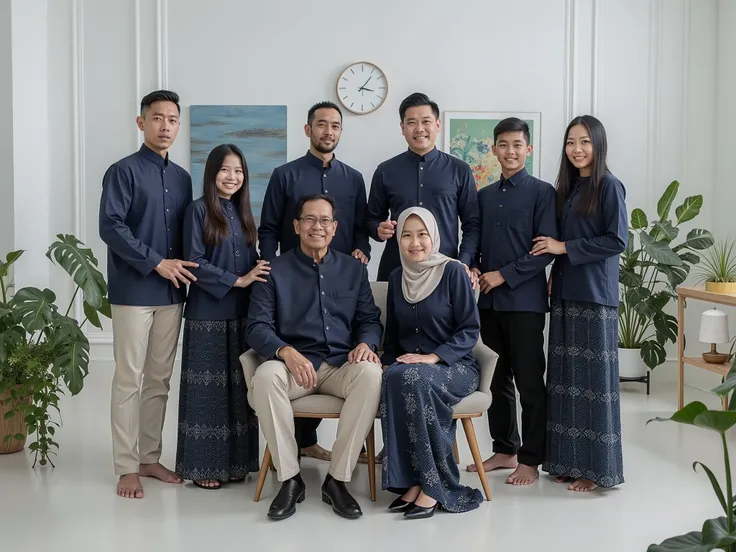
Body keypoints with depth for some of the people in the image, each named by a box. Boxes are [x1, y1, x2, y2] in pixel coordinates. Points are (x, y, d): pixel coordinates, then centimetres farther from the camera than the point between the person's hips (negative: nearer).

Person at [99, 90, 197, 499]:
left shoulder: (182, 178, 13)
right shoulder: (124, 171, -5)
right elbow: (110, 226, -14)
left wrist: (184, 277, 7)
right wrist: (156, 262, -17)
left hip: (172, 293, 6)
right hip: (133, 292, -6)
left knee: (160, 379, 10)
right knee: (130, 380, -1)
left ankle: (150, 458, 20)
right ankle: (127, 467, 7)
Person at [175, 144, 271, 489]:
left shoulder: (242, 212, 14)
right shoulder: (199, 210, -4)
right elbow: (195, 263, -11)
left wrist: (260, 271, -3)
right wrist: (237, 281, -15)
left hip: (241, 313, 6)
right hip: (208, 313, -6)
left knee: (238, 386, 8)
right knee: (209, 388, -2)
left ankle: (234, 460, 17)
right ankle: (204, 465, 7)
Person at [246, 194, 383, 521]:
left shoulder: (353, 269, 16)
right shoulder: (275, 270, 7)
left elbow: (370, 319, 12)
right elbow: (257, 326, -1)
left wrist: (366, 343, -12)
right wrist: (286, 351, -21)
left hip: (341, 365, 2)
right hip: (293, 363, -1)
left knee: (371, 373, -33)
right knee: (265, 376, -35)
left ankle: (337, 479, -21)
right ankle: (289, 479, -19)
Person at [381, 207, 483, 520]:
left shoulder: (452, 272, -4)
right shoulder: (396, 278, 12)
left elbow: (470, 330, -8)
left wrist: (433, 357, -19)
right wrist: (388, 362, 1)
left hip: (454, 366, -4)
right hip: (407, 365, 4)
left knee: (413, 379, -36)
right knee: (391, 379, -31)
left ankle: (432, 485, -27)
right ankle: (413, 482, -25)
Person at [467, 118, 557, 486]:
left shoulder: (542, 192, -3)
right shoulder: (484, 195, 14)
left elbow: (546, 249, -10)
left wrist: (503, 275, -14)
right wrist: (471, 269, -3)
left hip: (525, 300, -5)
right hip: (489, 301, 6)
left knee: (529, 382, 1)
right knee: (497, 379, 12)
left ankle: (530, 460, 10)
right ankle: (504, 450, 25)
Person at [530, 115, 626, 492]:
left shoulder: (609, 186, -5)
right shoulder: (567, 188, 15)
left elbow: (618, 240, -12)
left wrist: (565, 248, -11)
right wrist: (555, 272, 7)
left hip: (594, 294, -7)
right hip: (565, 293, 7)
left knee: (593, 376, -3)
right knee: (566, 377, 7)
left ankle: (597, 466, 5)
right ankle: (570, 460, 15)